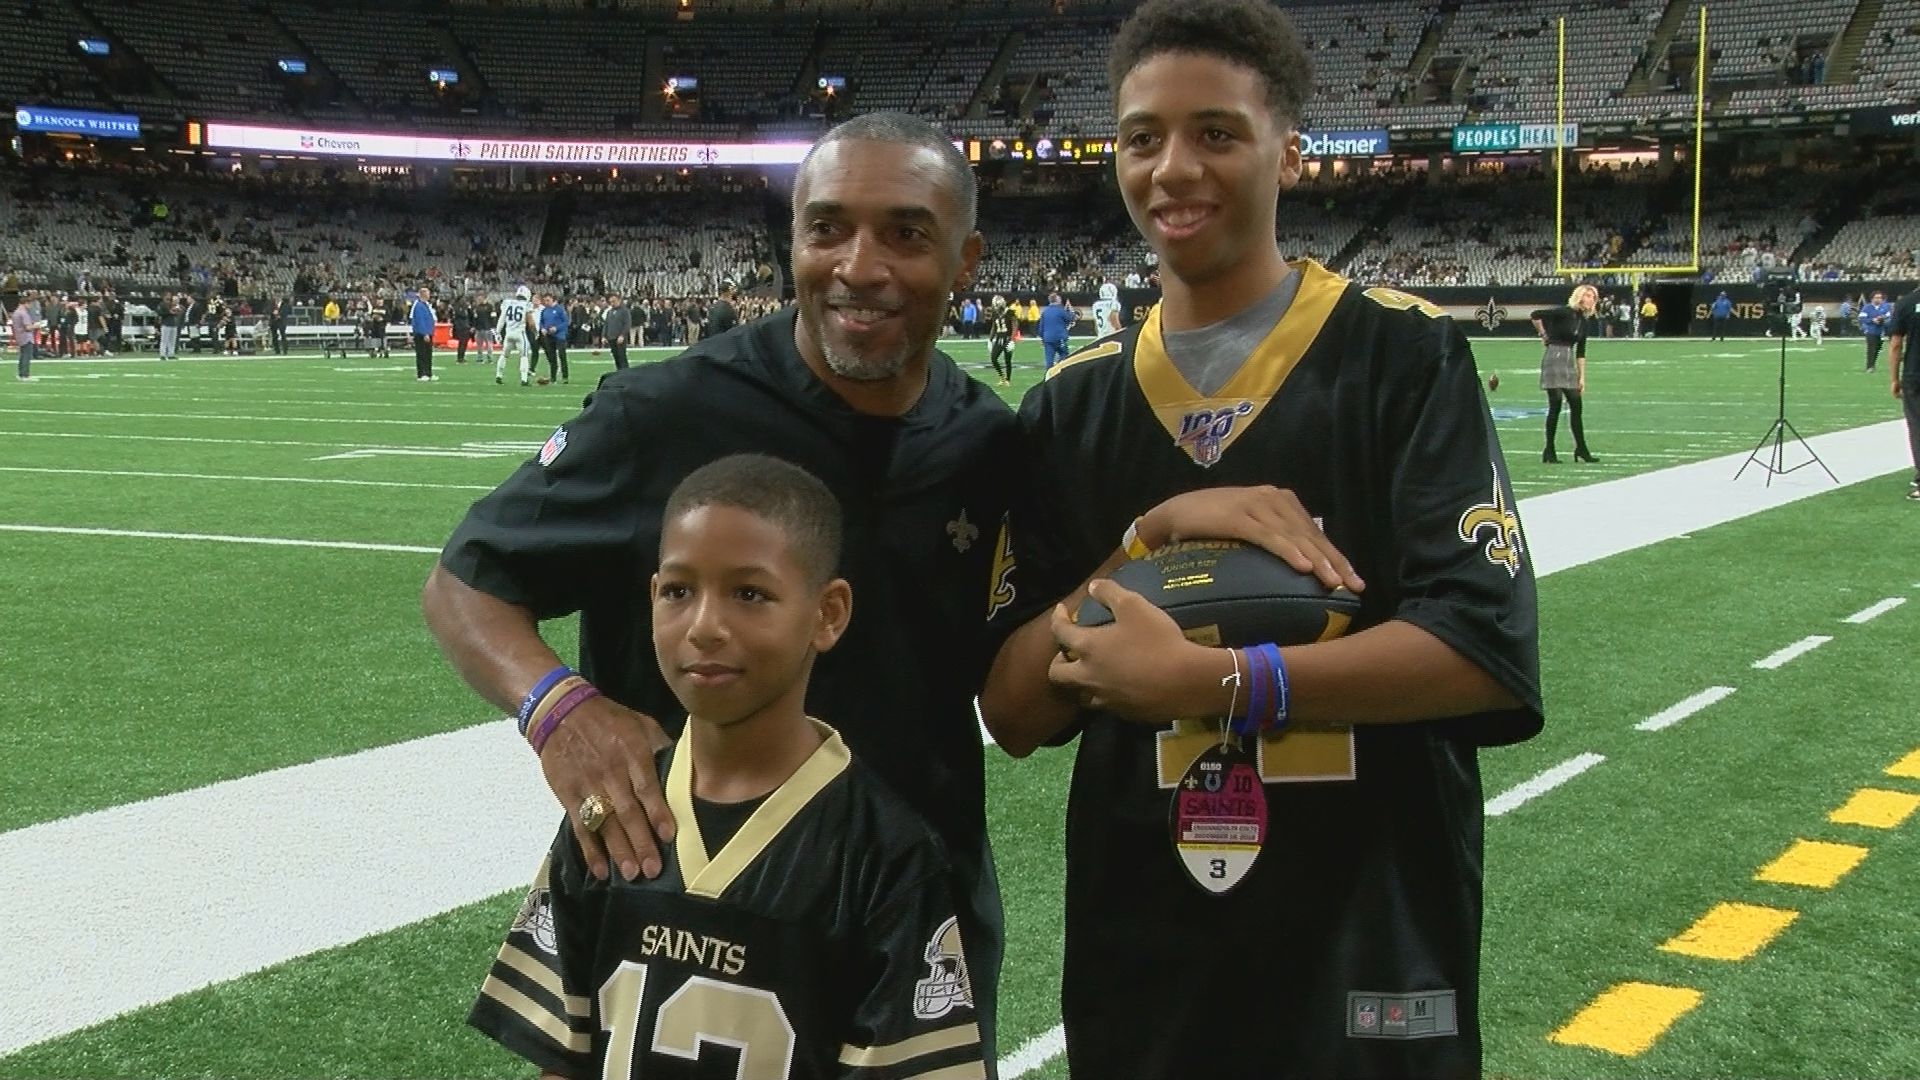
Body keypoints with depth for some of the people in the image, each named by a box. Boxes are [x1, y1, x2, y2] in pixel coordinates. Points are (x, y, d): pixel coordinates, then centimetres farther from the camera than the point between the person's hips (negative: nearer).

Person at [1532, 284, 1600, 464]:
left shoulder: (1583, 322, 12)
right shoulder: (1565, 312, -11)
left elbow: (1581, 352, 15)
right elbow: (1536, 315, -19)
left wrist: (1582, 377, 12)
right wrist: (1543, 335, -5)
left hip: (1569, 361, 8)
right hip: (1554, 359, -8)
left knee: (1576, 405, 6)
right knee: (1555, 406, -6)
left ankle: (1581, 449, 13)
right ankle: (1549, 452, 1)